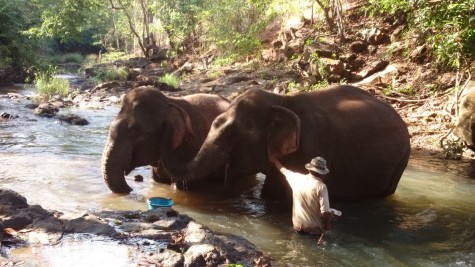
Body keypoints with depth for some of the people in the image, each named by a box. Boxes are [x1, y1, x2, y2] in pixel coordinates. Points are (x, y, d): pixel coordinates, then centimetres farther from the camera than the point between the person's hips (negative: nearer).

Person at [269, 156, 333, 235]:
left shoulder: (297, 178, -4)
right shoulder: (321, 186, -19)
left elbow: (284, 170, 17)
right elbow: (325, 212, -21)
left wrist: (275, 160, 36)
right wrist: (327, 225, -3)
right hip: (315, 229, -6)